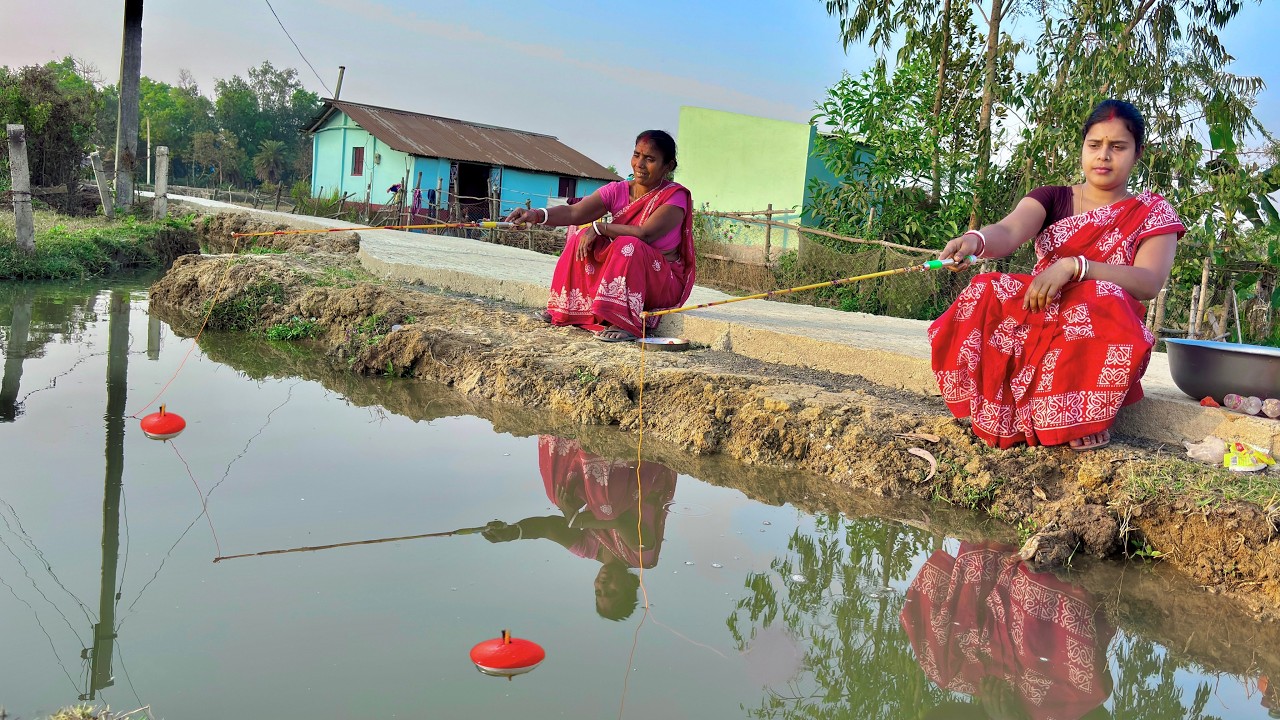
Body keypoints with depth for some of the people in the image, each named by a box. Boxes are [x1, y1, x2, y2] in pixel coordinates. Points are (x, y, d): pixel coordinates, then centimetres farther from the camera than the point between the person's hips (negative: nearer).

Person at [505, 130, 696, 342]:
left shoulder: (676, 196, -13)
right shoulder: (618, 191, -1)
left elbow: (645, 234, -29)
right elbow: (574, 212, -15)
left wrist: (599, 227, -25)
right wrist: (538, 215, -33)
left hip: (666, 282, -5)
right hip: (620, 275, 5)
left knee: (628, 246, -32)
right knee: (581, 235, -10)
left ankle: (625, 323, -32)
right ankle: (566, 308, -4)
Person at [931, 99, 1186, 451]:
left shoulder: (1153, 212, 7)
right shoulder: (1052, 198, 11)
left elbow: (1149, 282, -12)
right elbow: (1008, 231, -12)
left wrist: (1072, 267, -27)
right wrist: (975, 240, -38)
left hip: (1103, 330, -1)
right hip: (1035, 320, 1)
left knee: (1103, 300, -36)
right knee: (986, 297, -29)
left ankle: (1085, 414, -16)